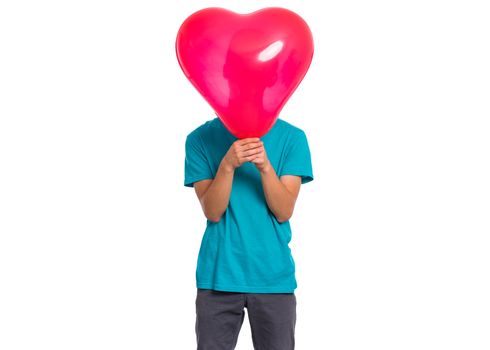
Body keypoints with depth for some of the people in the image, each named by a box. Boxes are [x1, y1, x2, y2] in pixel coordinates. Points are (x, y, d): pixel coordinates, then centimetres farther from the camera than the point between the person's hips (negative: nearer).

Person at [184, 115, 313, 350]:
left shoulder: (292, 137, -2)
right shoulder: (201, 138, -1)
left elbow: (284, 212, -7)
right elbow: (212, 212, -8)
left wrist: (265, 166, -23)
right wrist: (228, 165, -24)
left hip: (274, 277, 0)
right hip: (218, 276, 0)